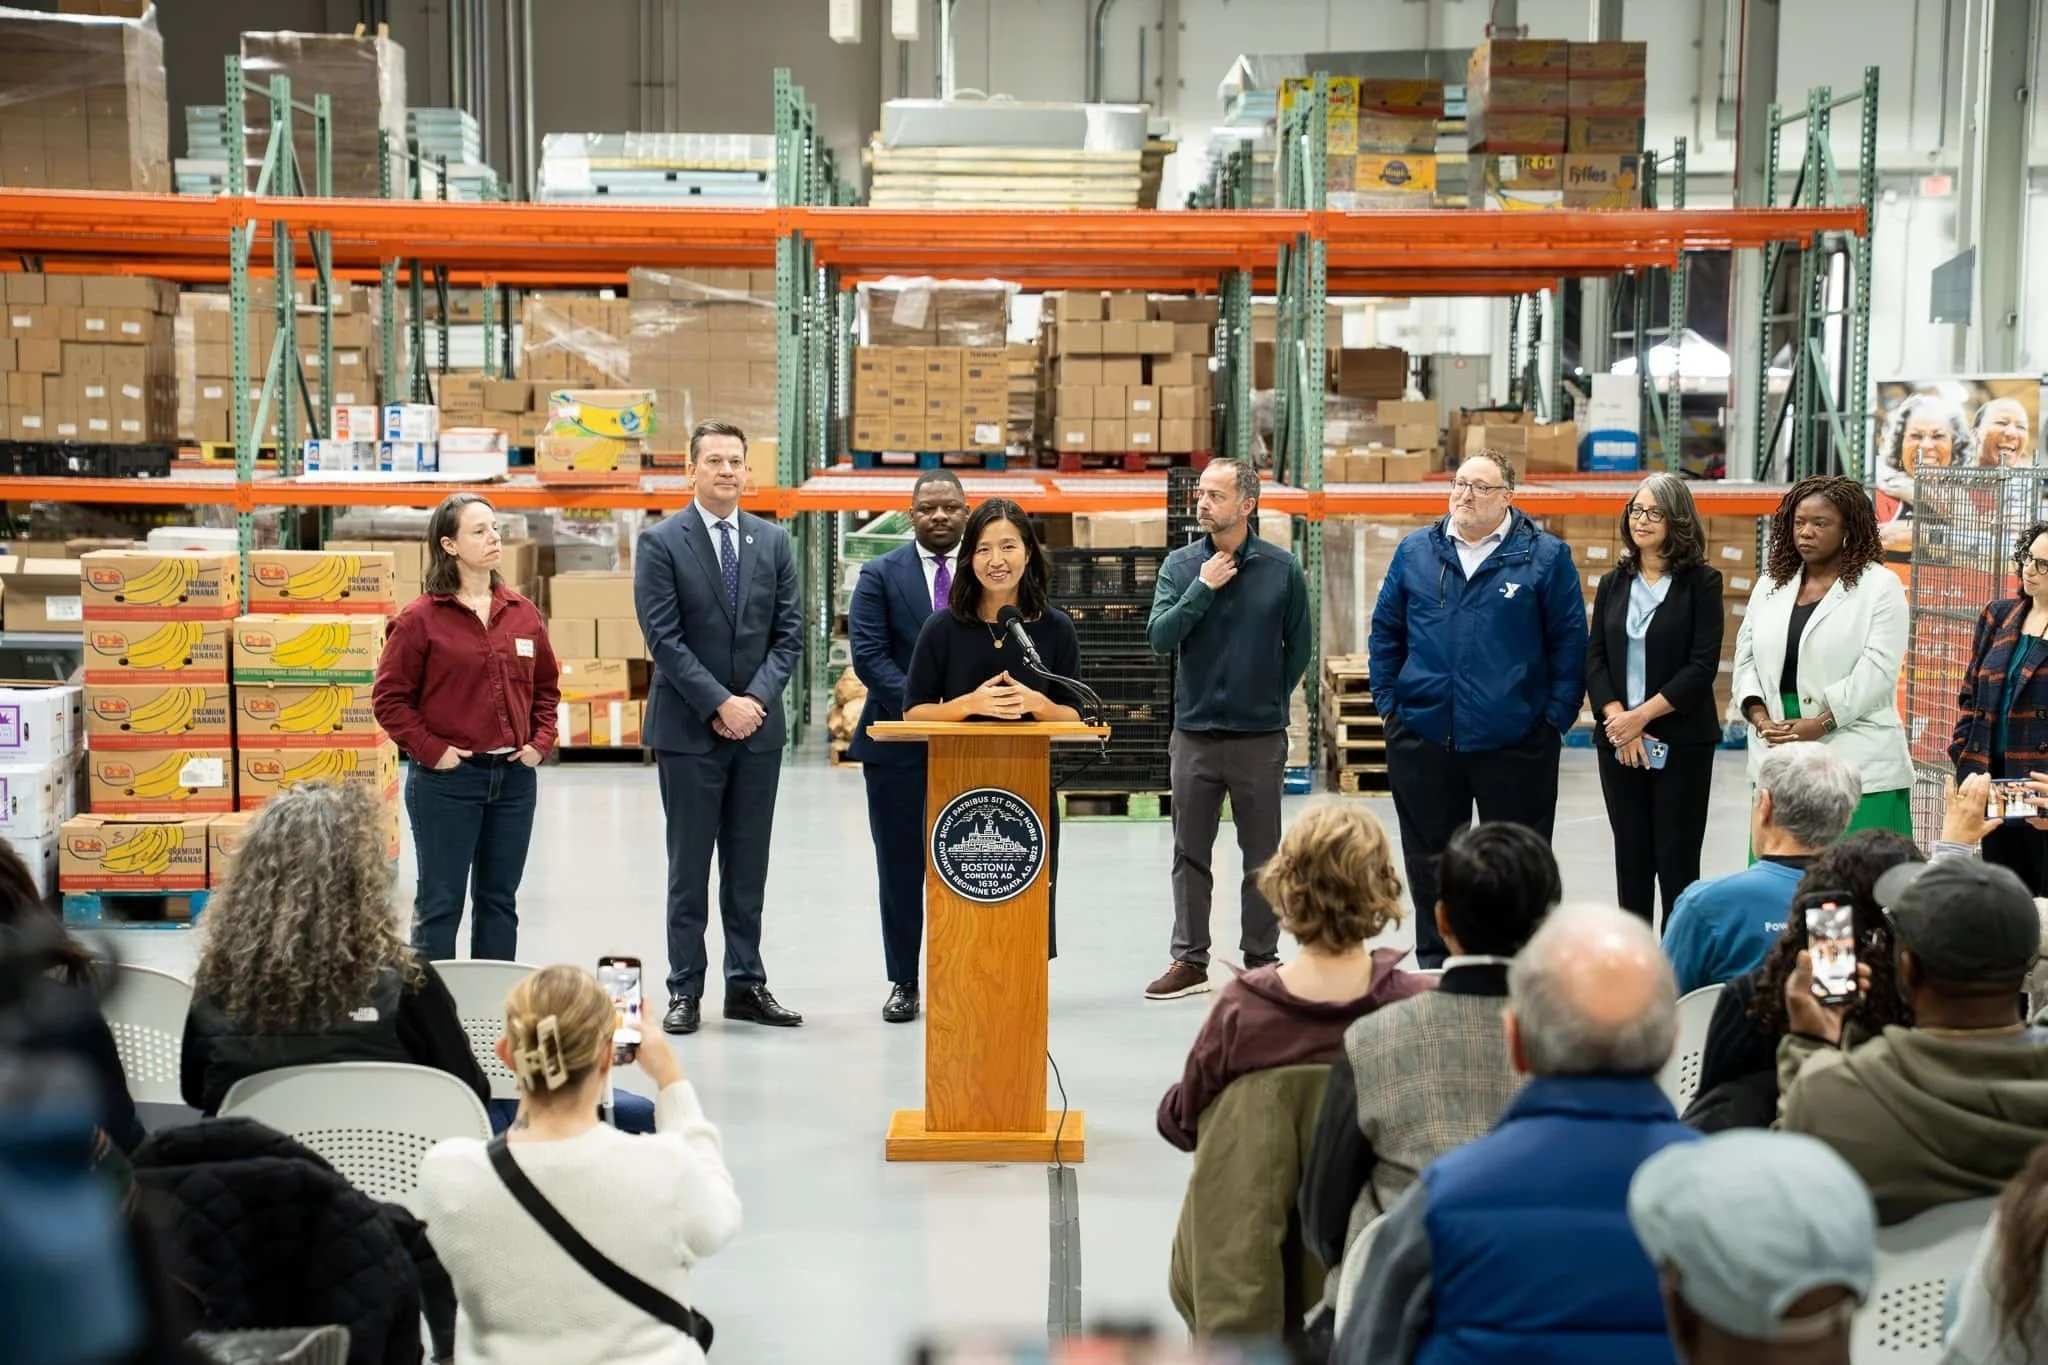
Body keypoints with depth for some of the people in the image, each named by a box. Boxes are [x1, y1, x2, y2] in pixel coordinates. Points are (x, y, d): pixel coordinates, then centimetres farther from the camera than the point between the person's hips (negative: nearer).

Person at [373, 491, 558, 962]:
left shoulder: (523, 614, 7)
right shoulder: (420, 618, -7)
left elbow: (545, 688, 17)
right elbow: (388, 698, -6)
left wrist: (540, 742, 4)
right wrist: (431, 750, -12)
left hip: (514, 777, 5)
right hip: (447, 779, -5)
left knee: (499, 900, 13)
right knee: (440, 904, 3)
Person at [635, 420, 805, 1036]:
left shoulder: (773, 541, 8)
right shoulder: (660, 542, -3)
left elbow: (789, 633, 6)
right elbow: (664, 638, -10)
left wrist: (757, 697, -9)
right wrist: (719, 704, -15)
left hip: (759, 727, 4)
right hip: (689, 729, -3)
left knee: (750, 866, 9)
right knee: (689, 868, 3)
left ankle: (746, 984, 17)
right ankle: (685, 991, 10)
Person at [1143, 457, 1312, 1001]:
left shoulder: (1281, 569, -2)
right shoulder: (1180, 566, 1)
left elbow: (1299, 646, 7)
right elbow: (1160, 636, -9)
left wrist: (1272, 700, 8)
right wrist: (1203, 588, -15)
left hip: (1260, 737, -1)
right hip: (1193, 734, 1)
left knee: (1261, 857, 8)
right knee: (1190, 854, 8)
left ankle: (1260, 960, 19)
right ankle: (1190, 960, 17)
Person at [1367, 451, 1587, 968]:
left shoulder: (1545, 556, -1)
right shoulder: (1415, 552, 7)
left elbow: (1569, 641, 0)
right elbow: (1385, 631, 12)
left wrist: (1557, 716, -6)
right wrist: (1388, 702, 5)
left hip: (1514, 741, -2)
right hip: (1422, 737, 3)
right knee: (1428, 860, 11)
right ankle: (1434, 961, 23)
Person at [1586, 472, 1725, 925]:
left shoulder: (1702, 582, -2)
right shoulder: (1613, 583, 11)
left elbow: (1703, 665, -9)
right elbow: (1594, 658, 4)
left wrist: (1642, 715, -13)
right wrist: (1618, 719, -10)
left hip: (1682, 740, -4)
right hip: (1618, 742, 4)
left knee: (1677, 862, -1)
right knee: (1631, 859, 8)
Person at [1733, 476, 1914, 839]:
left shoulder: (1880, 586, -1)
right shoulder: (1771, 583, 15)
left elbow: (1877, 669, -10)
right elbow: (1746, 656, 12)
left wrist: (1821, 723, -16)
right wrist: (1758, 714, -5)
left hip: (1858, 766, -5)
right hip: (1778, 761, 5)